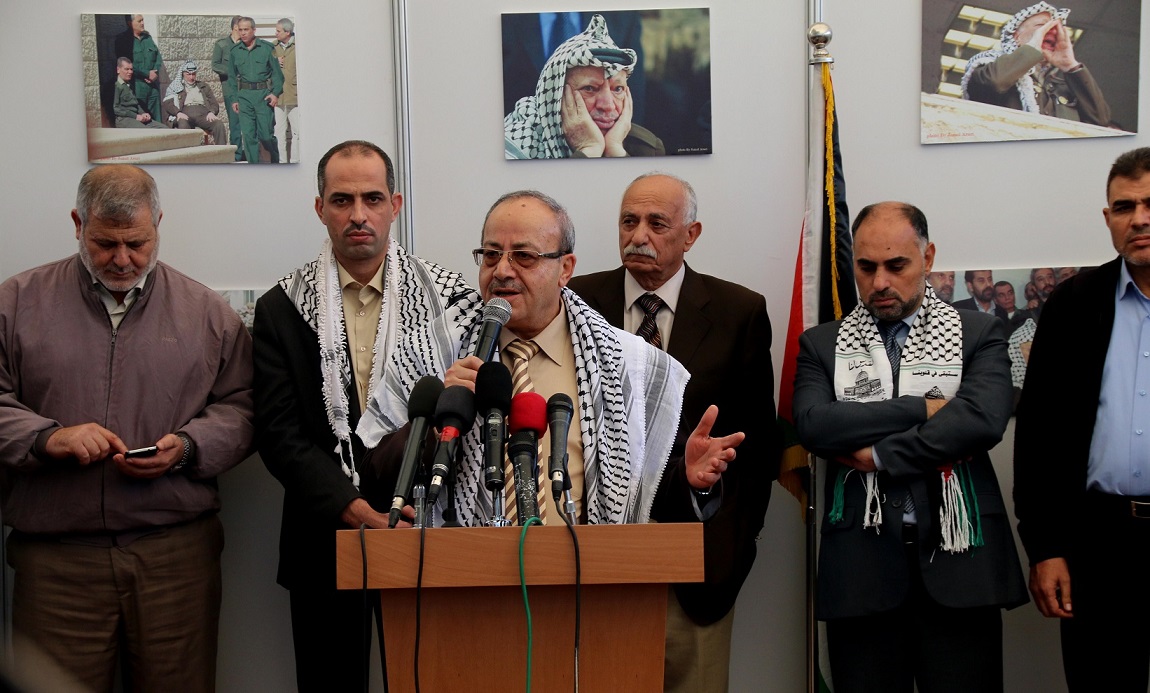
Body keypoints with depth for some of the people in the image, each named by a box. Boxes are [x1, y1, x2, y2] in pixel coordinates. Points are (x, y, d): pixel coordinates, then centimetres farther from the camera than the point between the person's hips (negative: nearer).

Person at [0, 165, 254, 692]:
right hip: (55, 558, 0)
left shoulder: (206, 311, 9)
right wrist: (47, 438, -14)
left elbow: (240, 407, 8)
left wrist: (187, 447, -10)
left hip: (178, 552, 1)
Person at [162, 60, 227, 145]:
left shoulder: (203, 87, 30)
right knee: (183, 124, -40)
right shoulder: (175, 87, 22)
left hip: (203, 115, 2)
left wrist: (211, 112, -5)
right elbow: (167, 104, 8)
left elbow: (214, 104, 21)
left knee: (219, 124, -31)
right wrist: (178, 113, -15)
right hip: (185, 115, -2)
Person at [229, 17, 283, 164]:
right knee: (248, 134, 0)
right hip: (244, 95, 3)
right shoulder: (235, 51, 10)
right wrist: (234, 100, 10)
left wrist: (276, 93, -10)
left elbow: (277, 73, 1)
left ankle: (276, 160, 17)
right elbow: (232, 77, 16)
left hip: (264, 95, -3)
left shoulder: (267, 48, 1)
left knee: (265, 133, -4)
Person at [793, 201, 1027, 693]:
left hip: (958, 559, -1)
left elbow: (984, 418, -12)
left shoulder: (978, 333, 7)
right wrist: (923, 408, -9)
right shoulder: (821, 344, 10)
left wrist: (879, 454, -11)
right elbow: (813, 425, -9)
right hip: (861, 564, 1)